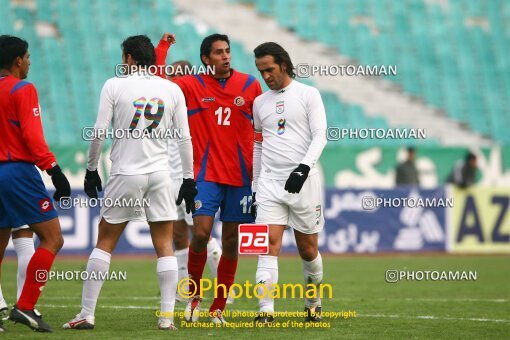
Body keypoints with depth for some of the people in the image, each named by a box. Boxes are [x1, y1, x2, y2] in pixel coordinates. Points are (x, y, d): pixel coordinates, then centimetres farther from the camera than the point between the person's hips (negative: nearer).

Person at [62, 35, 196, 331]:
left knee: (105, 243, 7)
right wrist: (189, 180, 11)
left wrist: (92, 169, 6)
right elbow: (184, 139, 5)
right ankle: (167, 316, -1)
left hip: (125, 174, -2)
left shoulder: (115, 86, -3)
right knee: (165, 247, 5)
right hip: (160, 175, 2)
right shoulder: (172, 90, 5)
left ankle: (87, 314, 5)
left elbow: (99, 132, -5)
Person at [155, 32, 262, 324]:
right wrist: (164, 46, -9)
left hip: (241, 176, 2)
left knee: (231, 242, 4)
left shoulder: (250, 85, 5)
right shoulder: (192, 86, 1)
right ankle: (194, 295, 8)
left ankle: (219, 308, 14)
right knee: (201, 233, -15)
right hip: (206, 174, -2)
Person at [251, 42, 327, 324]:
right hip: (269, 182, 2)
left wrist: (303, 167, -22)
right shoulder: (260, 103, 14)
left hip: (303, 181, -2)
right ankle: (266, 311, -20)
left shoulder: (308, 94, 1)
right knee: (269, 244, -12)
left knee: (308, 249, 7)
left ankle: (313, 302, 30)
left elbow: (319, 136, -6)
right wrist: (254, 189, 17)